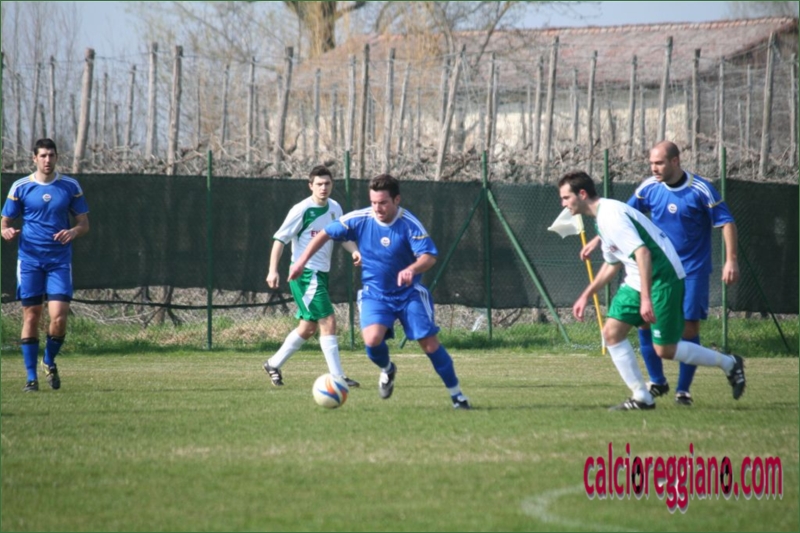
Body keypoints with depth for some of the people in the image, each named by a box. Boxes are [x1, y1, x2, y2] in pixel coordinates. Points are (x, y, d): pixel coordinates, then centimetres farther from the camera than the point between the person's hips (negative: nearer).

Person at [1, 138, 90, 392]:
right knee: (31, 317, -2)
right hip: (29, 259, 0)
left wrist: (74, 232, -14)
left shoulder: (70, 187, 5)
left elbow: (84, 223, 9)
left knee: (59, 317, -11)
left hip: (60, 260, 0)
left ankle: (49, 361, 16)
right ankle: (31, 376, 7)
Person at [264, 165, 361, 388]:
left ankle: (274, 364, 31)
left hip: (321, 274, 8)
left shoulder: (335, 208, 7)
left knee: (308, 327, 16)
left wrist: (354, 251, -6)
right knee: (328, 322, -13)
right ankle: (337, 377, -12)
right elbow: (280, 238, -12)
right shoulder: (302, 210, -14)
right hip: (305, 274, -8)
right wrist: (273, 270, -20)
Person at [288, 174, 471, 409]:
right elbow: (325, 234, 0)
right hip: (374, 293, 1)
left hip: (408, 293, -1)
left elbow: (429, 256, -26)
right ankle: (387, 370, 11)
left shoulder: (409, 224, -18)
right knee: (372, 339, -24)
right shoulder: (360, 219, -12)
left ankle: (456, 394, 12)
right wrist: (301, 262, -5)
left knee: (430, 344, -7)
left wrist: (412, 269, -48)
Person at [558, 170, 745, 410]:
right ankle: (642, 398, 4)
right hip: (636, 280, 10)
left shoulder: (611, 215, -20)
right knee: (612, 332, 0)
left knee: (665, 350, -6)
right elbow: (612, 263, 26)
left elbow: (643, 253, -29)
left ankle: (729, 364, 14)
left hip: (662, 278, -10)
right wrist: (586, 295, 26)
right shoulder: (602, 216, 13)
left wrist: (646, 299, -32)